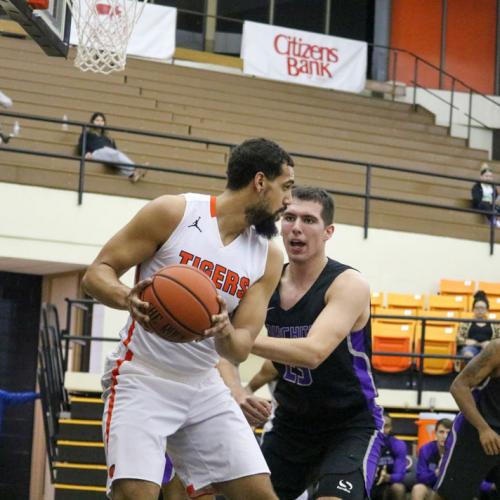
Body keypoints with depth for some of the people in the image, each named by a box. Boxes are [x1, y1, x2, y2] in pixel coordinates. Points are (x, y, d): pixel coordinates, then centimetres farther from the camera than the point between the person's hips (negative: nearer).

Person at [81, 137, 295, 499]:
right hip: (142, 378, -5)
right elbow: (97, 272, -8)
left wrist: (224, 333, -24)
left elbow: (241, 349, 0)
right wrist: (128, 298, -31)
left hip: (204, 385, 5)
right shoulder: (173, 213, -10)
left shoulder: (268, 257, 2)